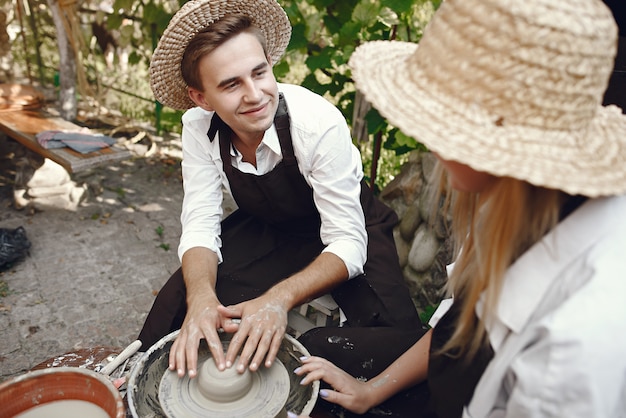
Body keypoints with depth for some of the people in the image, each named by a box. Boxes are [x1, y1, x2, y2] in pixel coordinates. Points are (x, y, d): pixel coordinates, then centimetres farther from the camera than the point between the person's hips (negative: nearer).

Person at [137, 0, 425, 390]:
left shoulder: (320, 122, -31)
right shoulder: (198, 127, -17)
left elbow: (347, 244, -28)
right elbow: (200, 226, -15)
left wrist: (279, 298, -43)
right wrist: (201, 296, -35)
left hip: (350, 228, -2)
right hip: (266, 229, 3)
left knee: (397, 342, -24)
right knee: (174, 306, -12)